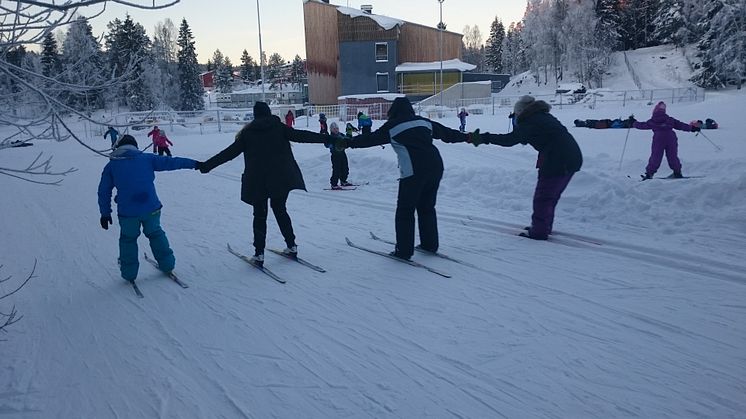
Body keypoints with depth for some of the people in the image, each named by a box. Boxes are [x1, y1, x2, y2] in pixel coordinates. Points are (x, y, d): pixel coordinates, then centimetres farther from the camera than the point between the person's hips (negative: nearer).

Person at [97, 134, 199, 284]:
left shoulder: (111, 166, 11)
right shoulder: (146, 158, 8)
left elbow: (104, 192, 12)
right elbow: (170, 162, 9)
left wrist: (105, 213, 18)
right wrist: (194, 164, 16)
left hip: (127, 212, -1)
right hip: (151, 208, 1)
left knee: (128, 239, 20)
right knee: (156, 234, 23)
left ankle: (129, 273, 23)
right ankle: (167, 264, 28)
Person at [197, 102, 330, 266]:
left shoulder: (247, 133, 3)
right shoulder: (279, 127, 2)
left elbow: (229, 152, 2)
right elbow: (301, 135, -4)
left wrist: (207, 165, 7)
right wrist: (326, 138, -1)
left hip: (257, 180, -1)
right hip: (281, 178, 1)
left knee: (260, 215, 9)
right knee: (280, 210, 18)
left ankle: (259, 254, 4)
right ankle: (291, 245, 19)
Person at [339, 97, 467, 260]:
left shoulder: (392, 126, 4)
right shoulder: (424, 122, 18)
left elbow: (370, 138, 6)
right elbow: (447, 133, 25)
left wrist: (347, 142, 14)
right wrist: (467, 137, 38)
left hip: (413, 172, -6)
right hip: (436, 166, 6)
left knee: (405, 210, 3)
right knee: (427, 207, 20)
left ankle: (404, 250, 3)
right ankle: (430, 244, 27)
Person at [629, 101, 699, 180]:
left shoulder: (652, 121, 10)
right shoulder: (670, 119, 15)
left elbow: (642, 125, 17)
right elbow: (680, 125, 16)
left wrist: (633, 123, 33)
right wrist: (692, 128, 23)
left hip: (658, 139, -2)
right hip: (671, 138, 2)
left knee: (655, 157, -1)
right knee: (672, 156, 10)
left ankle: (649, 173, -6)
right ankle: (677, 172, 14)